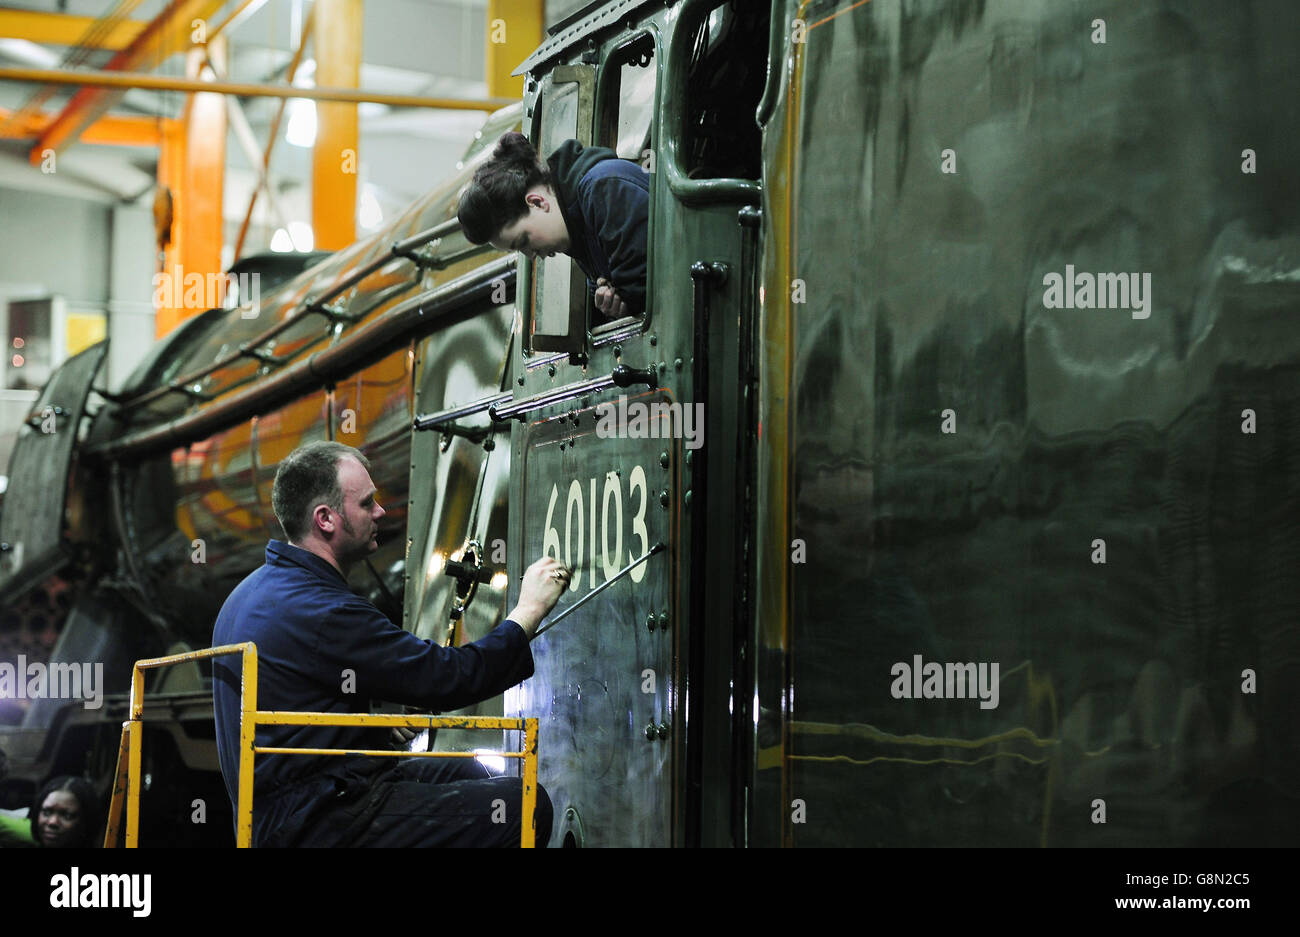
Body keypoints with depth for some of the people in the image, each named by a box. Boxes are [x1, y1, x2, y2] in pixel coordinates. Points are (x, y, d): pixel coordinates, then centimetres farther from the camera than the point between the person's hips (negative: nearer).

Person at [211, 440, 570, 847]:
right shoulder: (320, 611, -21)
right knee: (525, 806, -16)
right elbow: (449, 680, -18)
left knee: (464, 772, 25)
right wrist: (530, 609, -6)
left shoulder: (255, 589, 12)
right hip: (318, 826, -11)